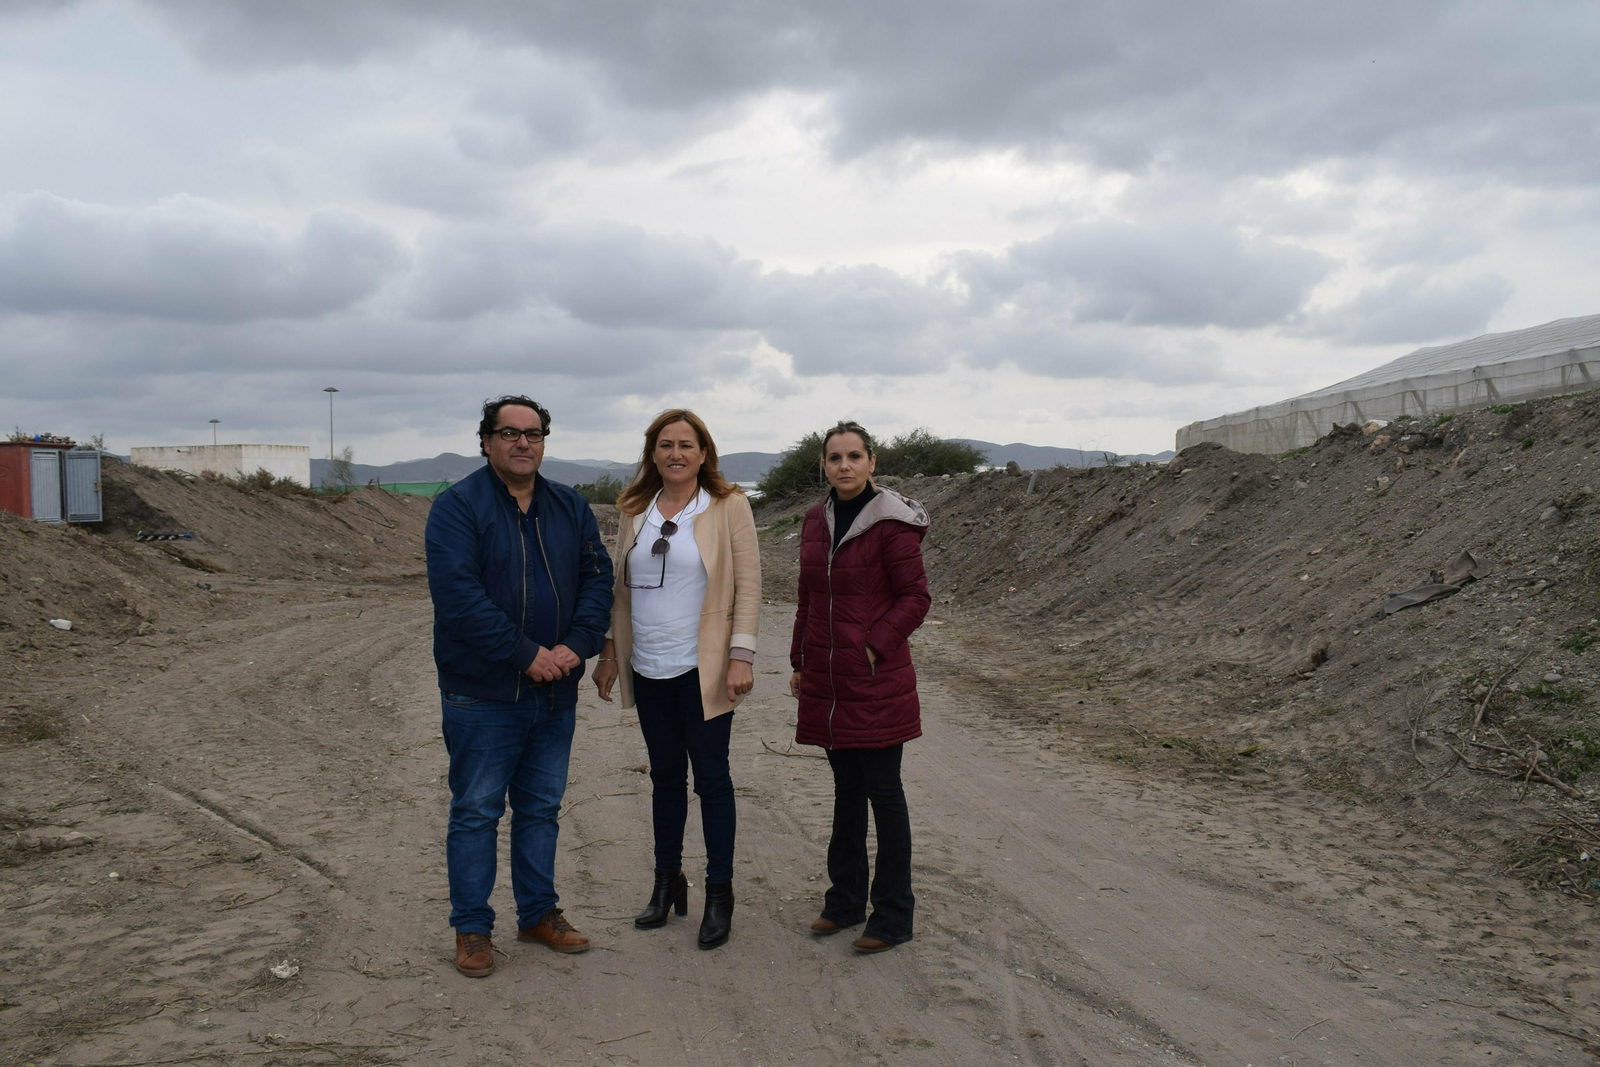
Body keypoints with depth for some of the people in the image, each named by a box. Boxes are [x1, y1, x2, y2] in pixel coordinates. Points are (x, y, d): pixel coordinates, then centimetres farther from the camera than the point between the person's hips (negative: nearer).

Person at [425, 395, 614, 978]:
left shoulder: (570, 507, 8)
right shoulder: (457, 506, -9)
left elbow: (597, 579, 4)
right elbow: (458, 595, -19)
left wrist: (575, 646, -12)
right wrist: (526, 655, -21)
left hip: (555, 691, 5)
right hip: (482, 691, -5)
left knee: (541, 807, 16)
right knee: (476, 811, 5)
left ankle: (539, 913, 30)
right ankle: (471, 928, 18)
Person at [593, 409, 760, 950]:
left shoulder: (728, 506, -5)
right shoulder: (635, 510, 8)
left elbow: (748, 584, -8)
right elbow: (622, 586, 13)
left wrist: (741, 655, -14)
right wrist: (610, 651, 10)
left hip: (702, 667, -4)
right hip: (648, 667, 4)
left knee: (711, 777, 2)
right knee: (665, 776, 15)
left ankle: (720, 894, 15)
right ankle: (668, 883, 28)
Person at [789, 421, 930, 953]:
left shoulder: (892, 522, -10)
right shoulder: (816, 521, 10)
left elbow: (915, 597, -9)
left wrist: (875, 648, -17)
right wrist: (800, 661, 16)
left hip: (875, 680, -6)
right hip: (826, 680, 6)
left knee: (882, 790, 2)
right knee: (846, 788, 16)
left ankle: (893, 915, 14)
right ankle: (845, 900, 29)